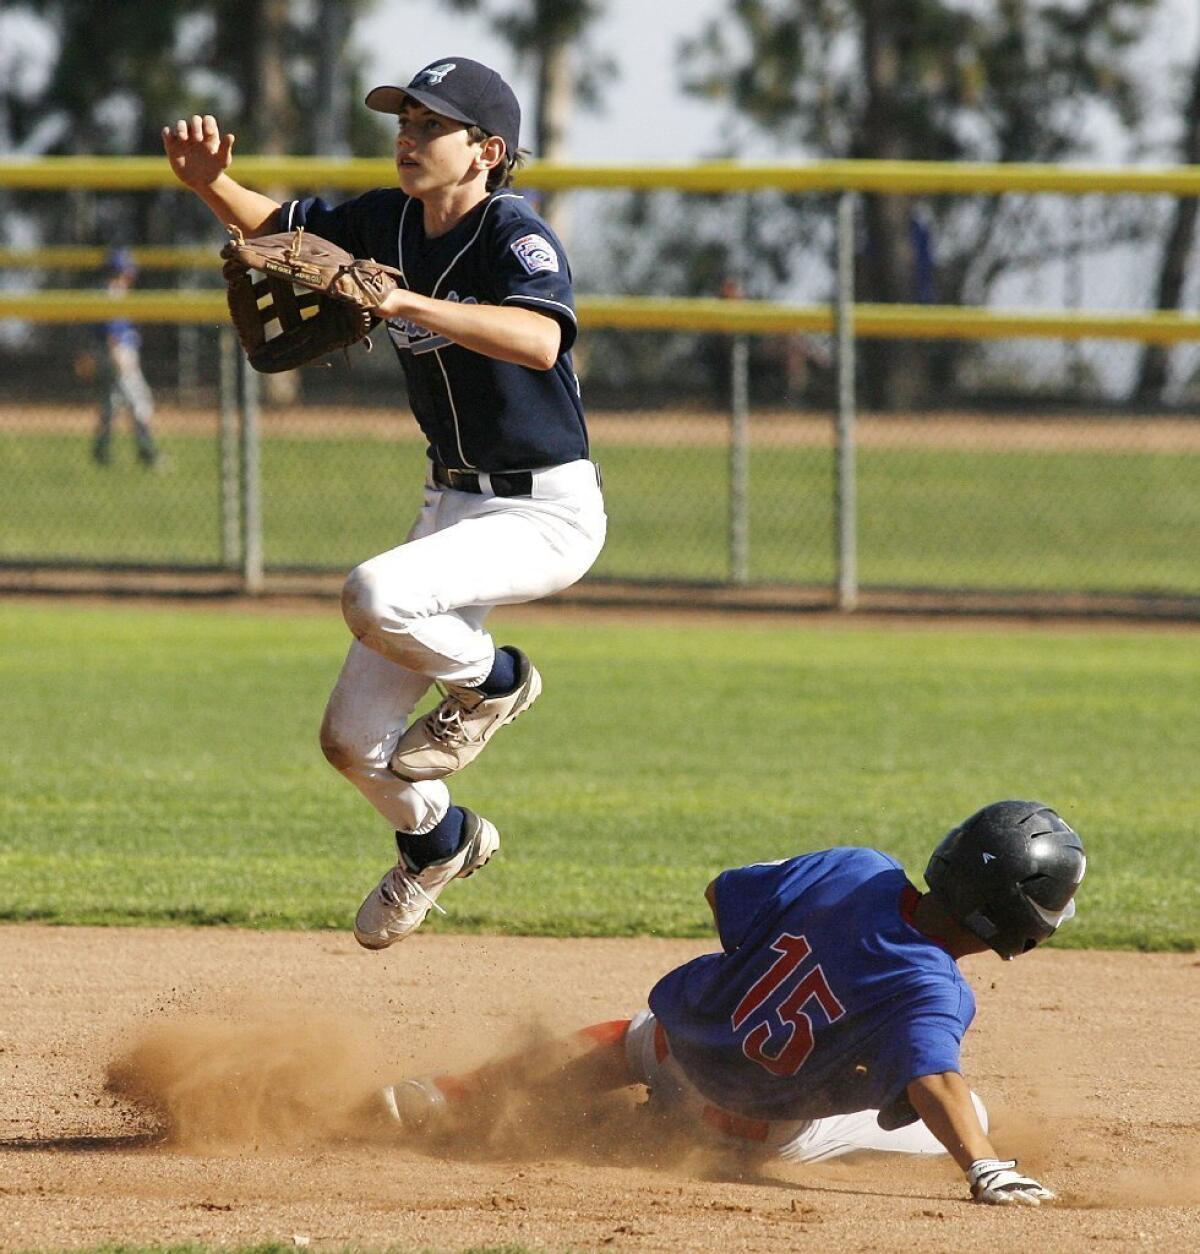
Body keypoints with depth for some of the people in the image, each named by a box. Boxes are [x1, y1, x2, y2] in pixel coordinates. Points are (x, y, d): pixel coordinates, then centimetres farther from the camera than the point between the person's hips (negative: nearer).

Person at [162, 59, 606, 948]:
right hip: (455, 504, 8)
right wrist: (211, 183, -7)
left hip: (548, 514, -8)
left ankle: (491, 682, -3)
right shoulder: (388, 223, 1)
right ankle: (438, 840, 38)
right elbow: (281, 229, 15)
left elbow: (539, 340, -41)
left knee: (376, 597, -34)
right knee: (354, 741, 6)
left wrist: (406, 304, -48)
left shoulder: (518, 237, -21)